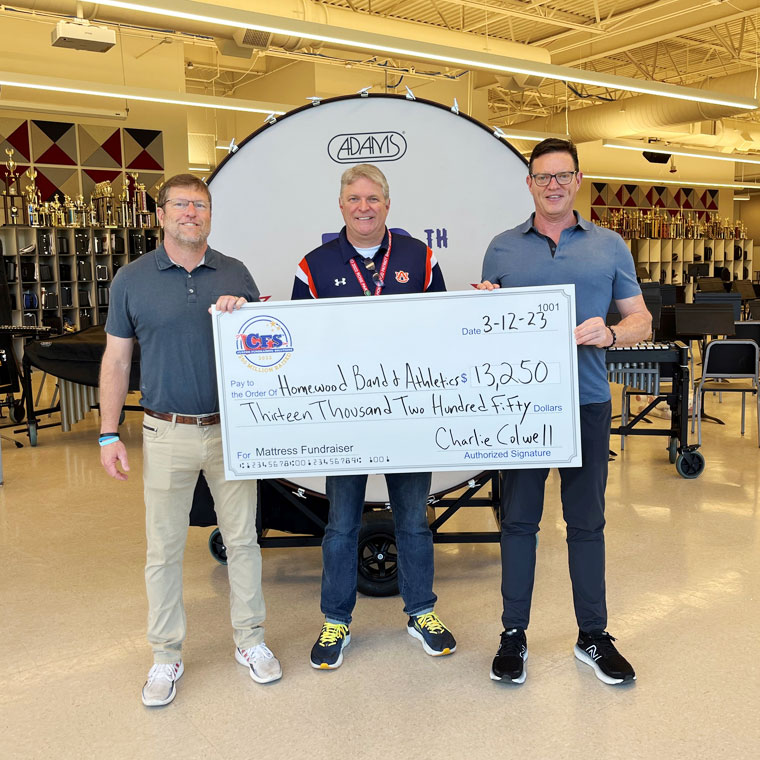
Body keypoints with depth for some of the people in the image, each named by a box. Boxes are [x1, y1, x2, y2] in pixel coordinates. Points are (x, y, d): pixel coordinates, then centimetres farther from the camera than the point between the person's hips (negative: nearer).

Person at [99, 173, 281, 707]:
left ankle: (251, 641, 27)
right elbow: (116, 361, 3)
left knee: (242, 539, 10)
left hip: (231, 428, 1)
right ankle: (166, 657, 24)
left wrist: (246, 316, -13)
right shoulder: (132, 279, 2)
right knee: (164, 548, 7)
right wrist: (109, 435, -2)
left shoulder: (235, 274, 6)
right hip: (167, 433, -1)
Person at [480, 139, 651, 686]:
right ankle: (514, 634, 20)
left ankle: (593, 635, 24)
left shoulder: (609, 246, 7)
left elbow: (641, 320, 6)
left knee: (587, 521, 9)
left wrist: (610, 333, -15)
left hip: (587, 401, 0)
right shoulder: (503, 248, 8)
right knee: (518, 519, 6)